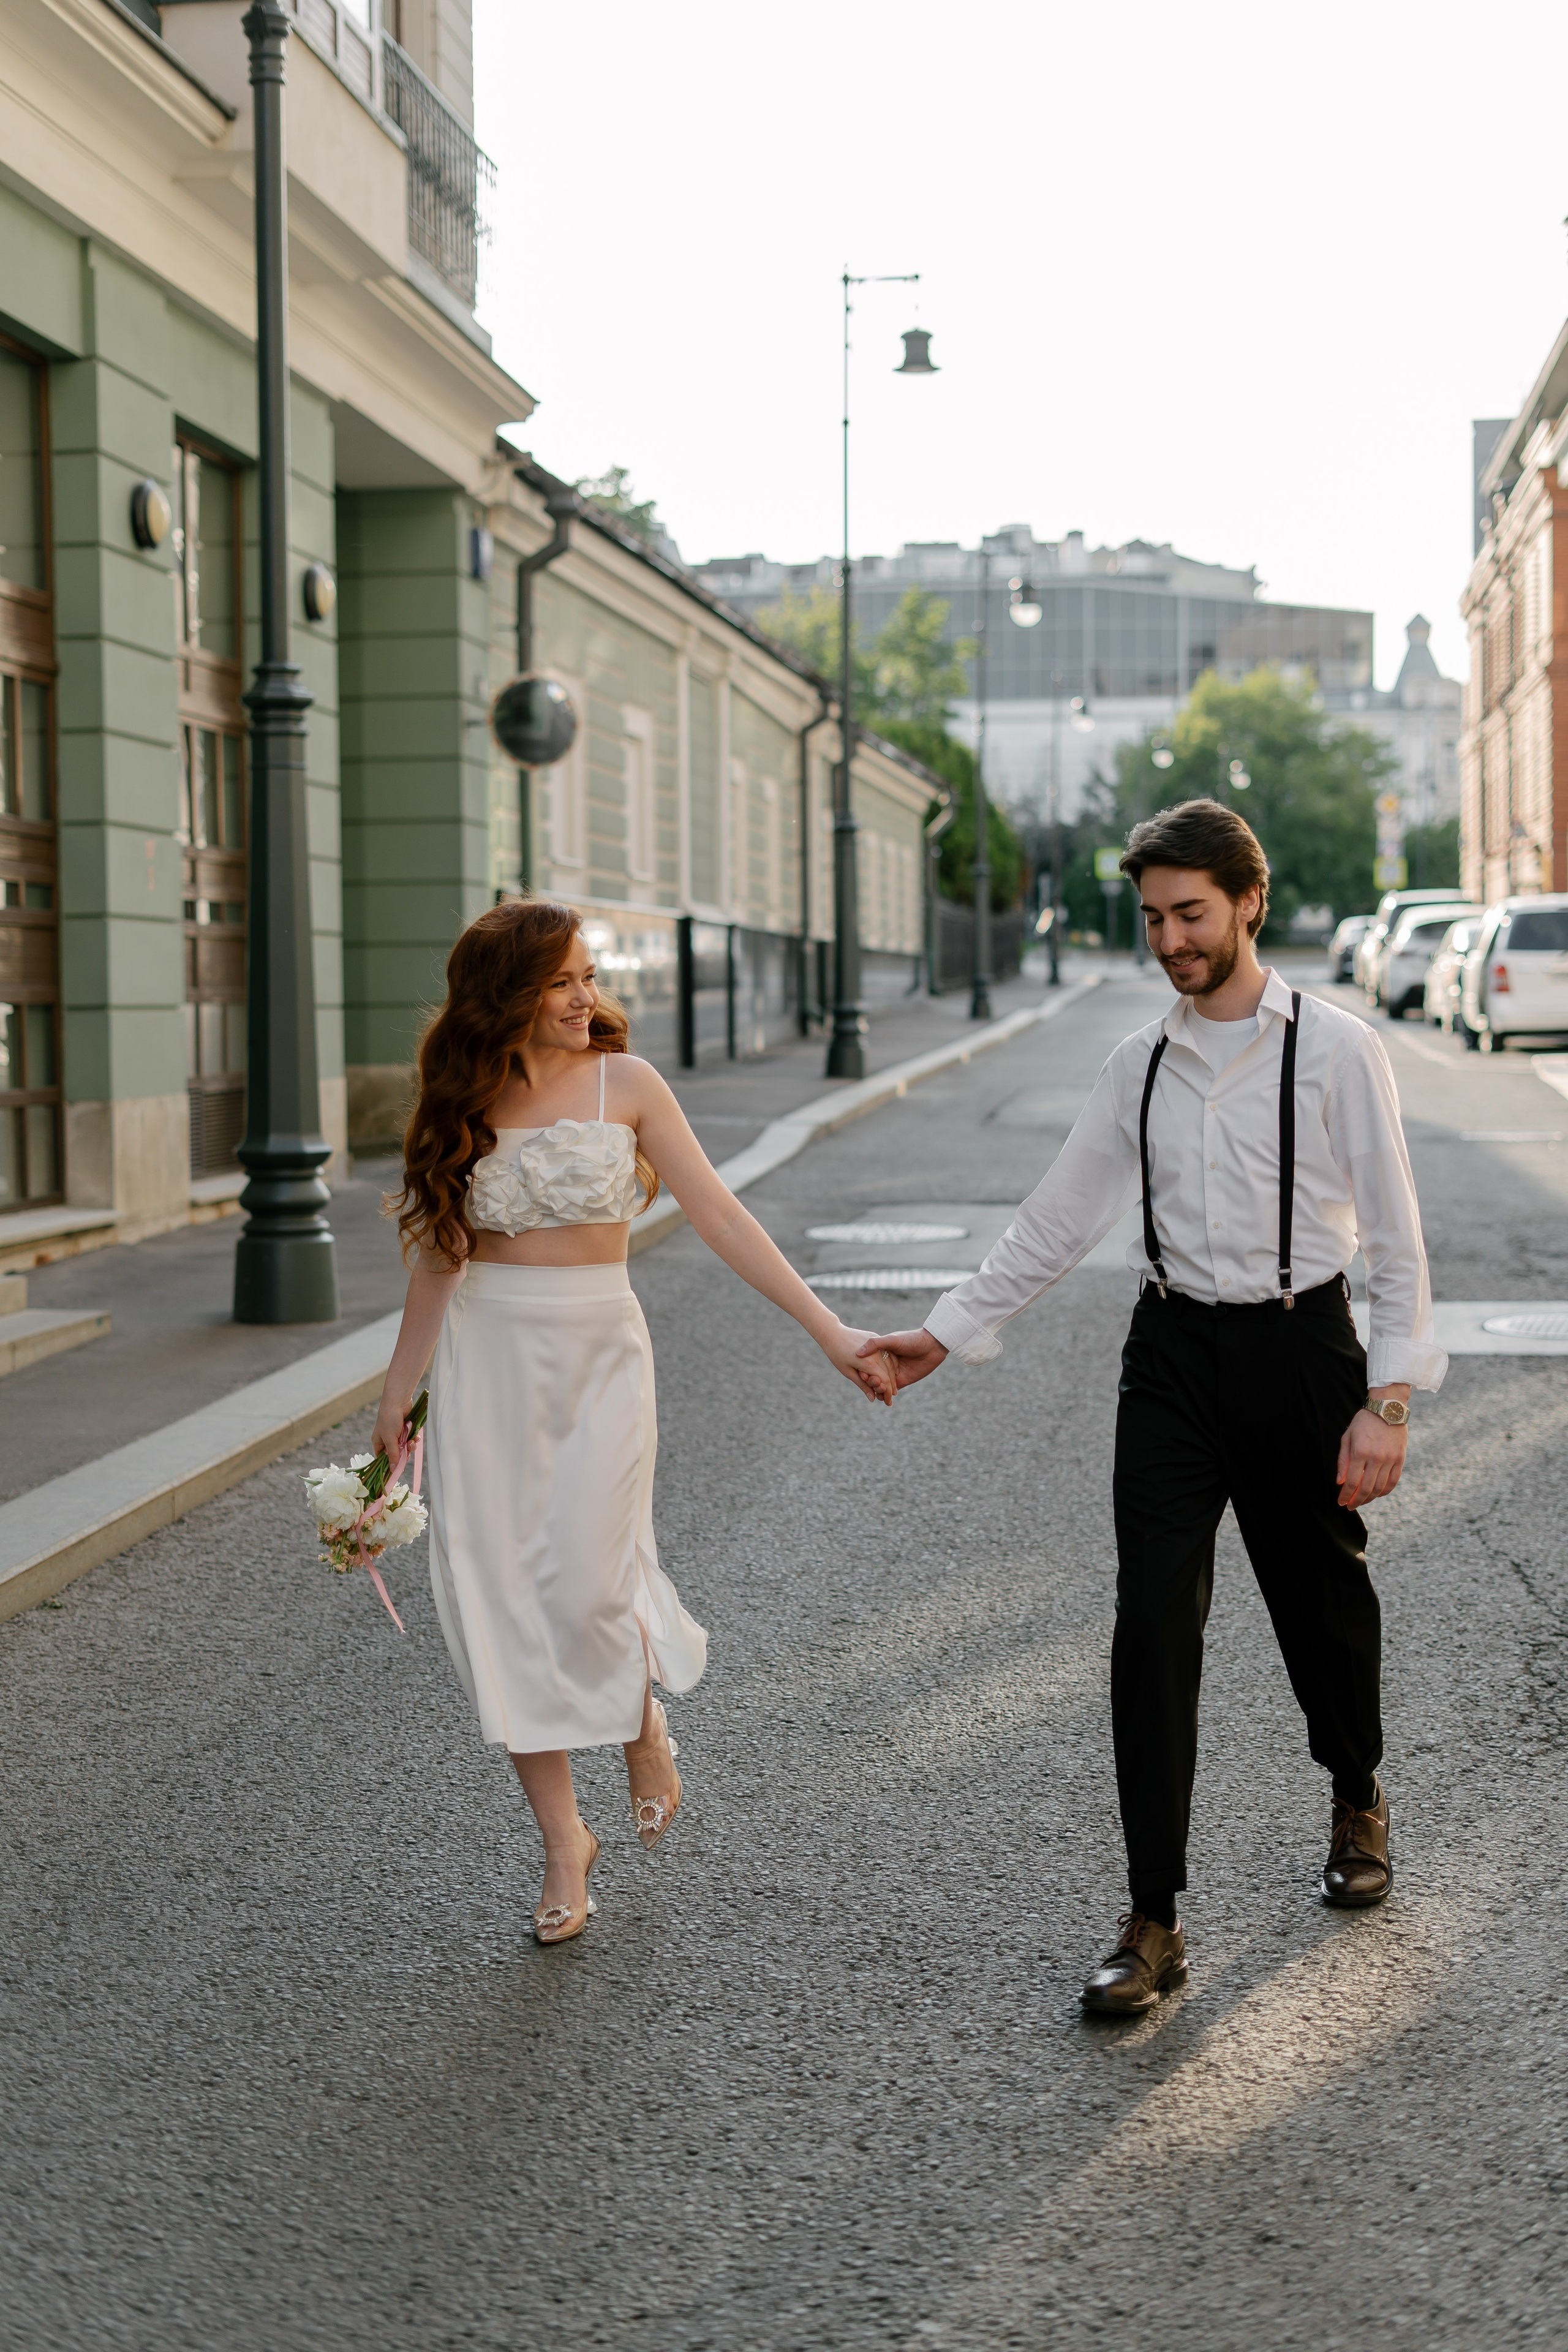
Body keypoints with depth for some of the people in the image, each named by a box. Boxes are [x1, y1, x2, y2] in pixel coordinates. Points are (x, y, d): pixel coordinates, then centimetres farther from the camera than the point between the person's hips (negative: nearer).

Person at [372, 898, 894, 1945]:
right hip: (489, 1357, 2)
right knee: (501, 1604, -1)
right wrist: (401, 1390, 15)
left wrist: (829, 1328, -12)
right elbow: (440, 1253, 12)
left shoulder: (624, 1084, -3)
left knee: (586, 1592, -12)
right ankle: (565, 1840, 13)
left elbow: (718, 1214, -6)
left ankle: (645, 1722, 24)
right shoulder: (464, 1103, 4)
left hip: (599, 1351, -2)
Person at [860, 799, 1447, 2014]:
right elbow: (1060, 1218, 12)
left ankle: (1358, 1801, 46)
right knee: (1154, 1625, -5)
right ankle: (1153, 1923, 0)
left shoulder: (1338, 1050, -7)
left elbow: (1396, 1238, -7)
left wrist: (1387, 1401, -14)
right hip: (1173, 1353, 3)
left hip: (1298, 1344, -3)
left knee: (1322, 1597, 14)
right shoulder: (1140, 1066, 5)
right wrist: (947, 1330, 9)